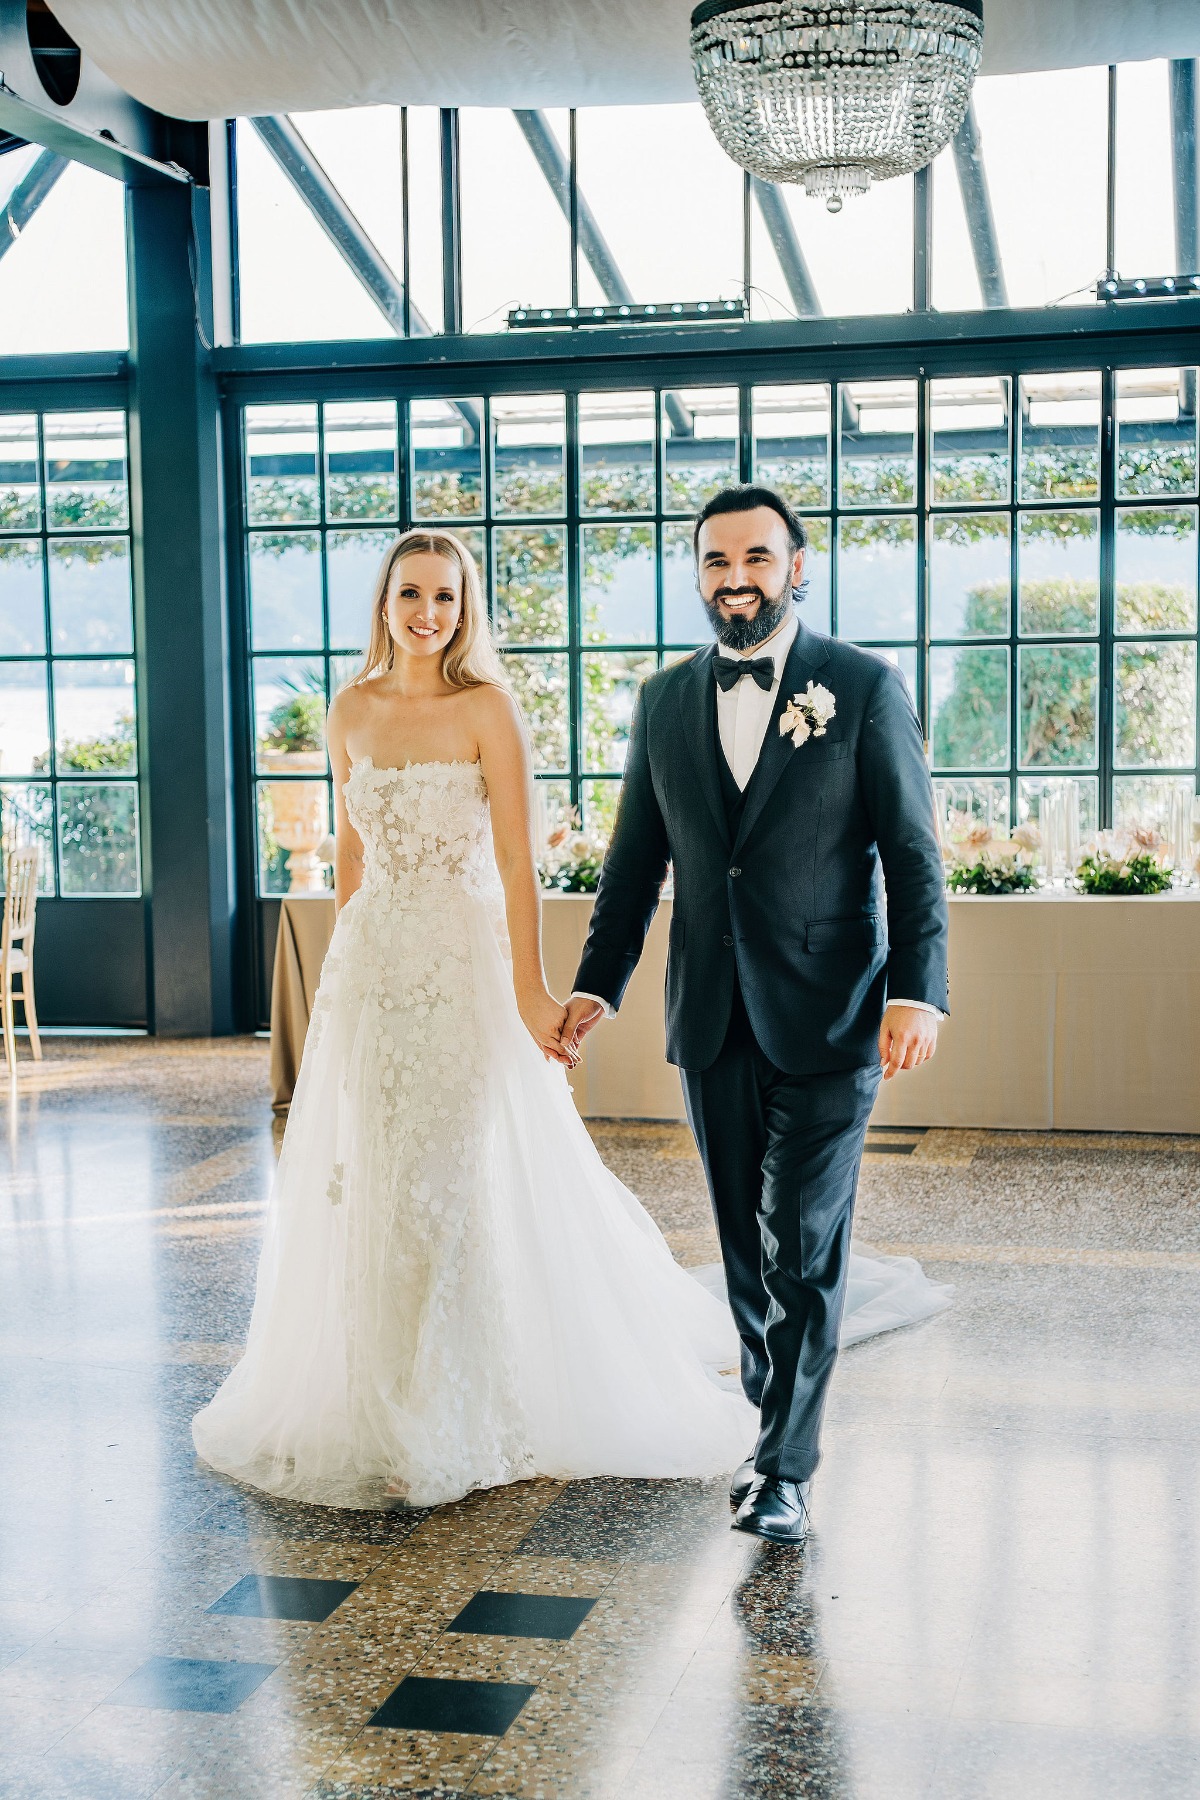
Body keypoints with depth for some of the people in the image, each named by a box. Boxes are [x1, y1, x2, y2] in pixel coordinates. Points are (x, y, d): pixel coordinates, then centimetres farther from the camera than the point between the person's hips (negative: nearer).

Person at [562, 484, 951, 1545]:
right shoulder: (665, 703, 9)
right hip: (712, 1020, 4)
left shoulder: (867, 689, -2)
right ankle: (780, 1425, 29)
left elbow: (914, 854, -5)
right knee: (748, 1244, 12)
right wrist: (597, 984, 6)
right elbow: (636, 861, 14)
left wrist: (918, 990, -16)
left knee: (804, 1245, -3)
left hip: (827, 1019, -4)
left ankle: (788, 1468, 7)